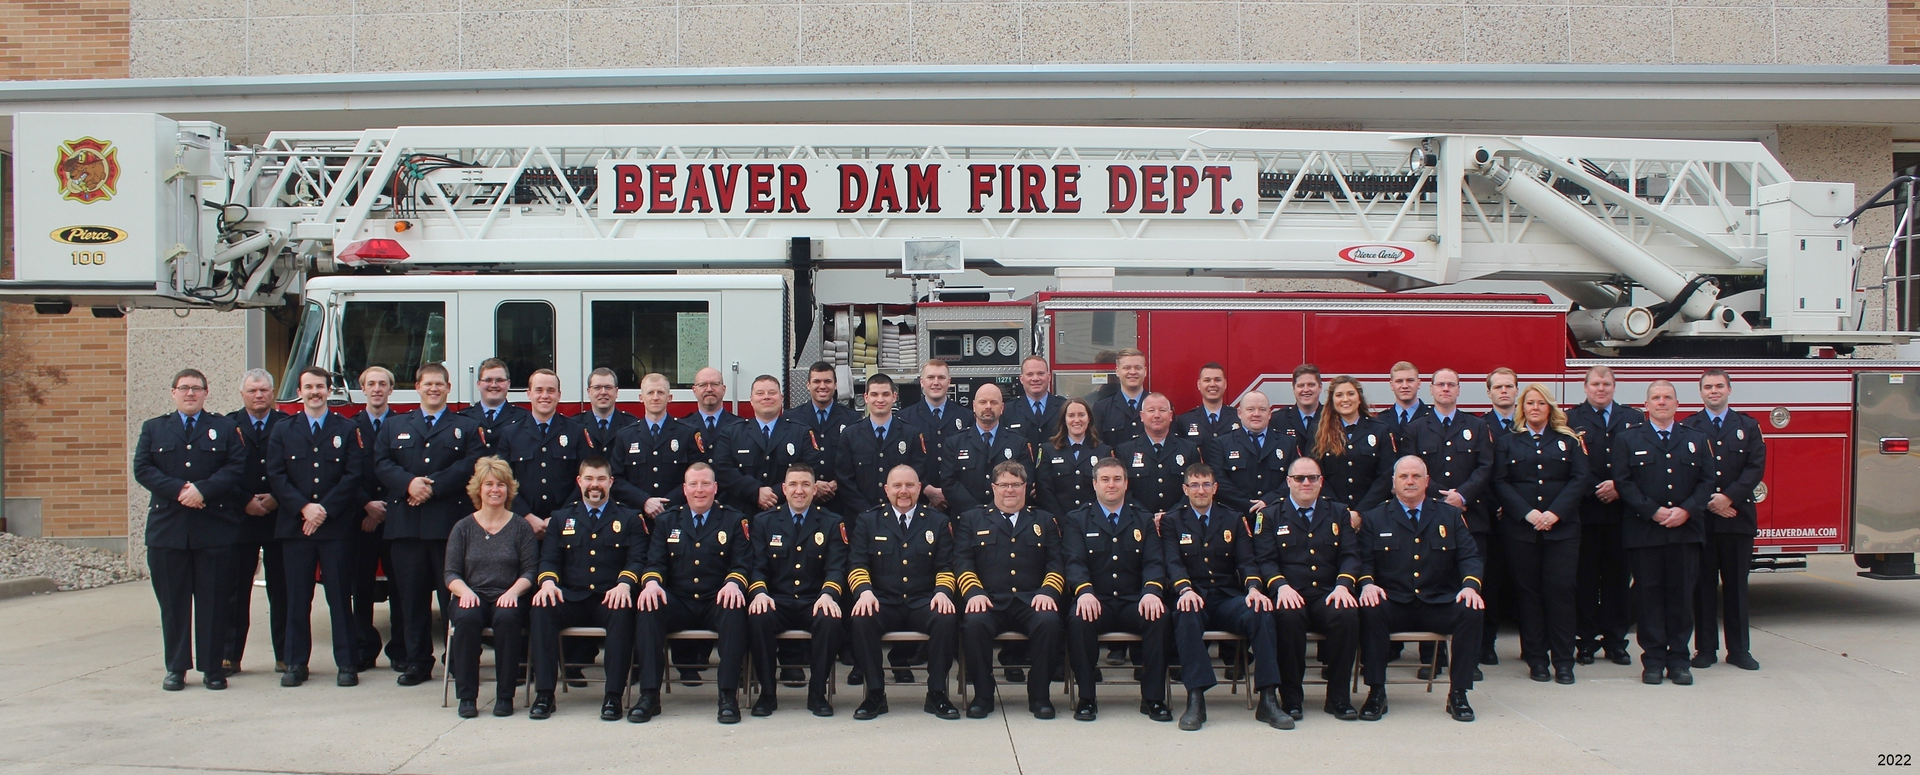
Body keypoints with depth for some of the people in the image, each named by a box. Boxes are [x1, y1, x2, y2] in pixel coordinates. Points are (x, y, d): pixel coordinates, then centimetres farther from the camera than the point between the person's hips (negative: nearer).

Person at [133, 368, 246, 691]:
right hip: (167, 528, 1)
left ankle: (213, 667, 7)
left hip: (214, 528, -1)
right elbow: (142, 469, 1)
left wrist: (203, 490, -17)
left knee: (213, 601, 1)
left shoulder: (225, 429, 10)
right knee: (173, 602, 4)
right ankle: (176, 667, 12)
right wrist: (179, 490, -13)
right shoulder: (153, 429, 14)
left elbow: (237, 467, -3)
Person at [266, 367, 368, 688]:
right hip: (294, 526, 2)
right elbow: (276, 476, 2)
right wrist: (304, 507, -12)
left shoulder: (348, 430, 7)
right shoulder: (283, 432, 12)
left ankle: (346, 663, 4)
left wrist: (325, 510, -12)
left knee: (340, 596, 0)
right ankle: (295, 663, 11)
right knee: (297, 597, 4)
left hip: (337, 526, -2)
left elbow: (354, 475, -3)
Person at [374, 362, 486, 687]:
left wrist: (434, 486, -15)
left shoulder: (468, 427, 10)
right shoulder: (394, 427, 19)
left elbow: (471, 465, -5)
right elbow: (382, 464, 6)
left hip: (449, 522, -2)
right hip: (406, 523, 3)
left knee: (453, 594, -2)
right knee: (411, 595, 4)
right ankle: (416, 662, 11)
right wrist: (408, 483, -13)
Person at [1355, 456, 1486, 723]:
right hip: (1393, 606, -1)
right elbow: (1364, 561, 3)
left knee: (1472, 611, -28)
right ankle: (1376, 693, -21)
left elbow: (1469, 556, 6)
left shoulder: (1450, 515, 15)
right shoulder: (1373, 519, 11)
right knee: (1370, 610, -33)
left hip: (1439, 605, 1)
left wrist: (1470, 585, -15)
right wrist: (1367, 583, -20)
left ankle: (1458, 694, -15)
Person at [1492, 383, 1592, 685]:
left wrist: (1555, 513, -12)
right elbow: (1500, 483, 1)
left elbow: (1582, 478, 0)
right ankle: (1536, 660, 7)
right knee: (1529, 592, 2)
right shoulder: (1508, 441, 10)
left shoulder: (1568, 440, 11)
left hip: (1562, 527, 0)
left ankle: (1563, 661, 1)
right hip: (1520, 528, 0)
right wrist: (1527, 513, -12)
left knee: (1559, 589, -5)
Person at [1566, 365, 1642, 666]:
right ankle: (1586, 641, 8)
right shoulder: (1570, 420, 5)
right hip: (1585, 512, -2)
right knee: (1586, 578, 2)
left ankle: (1615, 641, 13)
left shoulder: (1634, 419, 13)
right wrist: (1596, 490, -11)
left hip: (1621, 511, 2)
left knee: (1617, 576, 5)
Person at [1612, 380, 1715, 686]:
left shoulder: (1697, 440, 13)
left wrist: (1686, 510, -10)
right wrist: (1653, 511, -13)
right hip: (1643, 532, -2)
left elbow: (1706, 481, 6)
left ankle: (1679, 659, 11)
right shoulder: (1627, 440, 6)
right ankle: (1653, 659, 7)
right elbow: (1624, 483, -2)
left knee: (1682, 595, 3)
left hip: (1686, 531, 2)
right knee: (1649, 596, 1)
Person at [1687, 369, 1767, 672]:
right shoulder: (1688, 428, 7)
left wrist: (1729, 497, -13)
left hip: (1738, 516, 1)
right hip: (1700, 518, -1)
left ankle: (1739, 649, 11)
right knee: (1703, 584, 2)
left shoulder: (1748, 426, 11)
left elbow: (1756, 467, 0)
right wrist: (1708, 502, -12)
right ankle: (1705, 647, 8)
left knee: (1736, 584, 5)